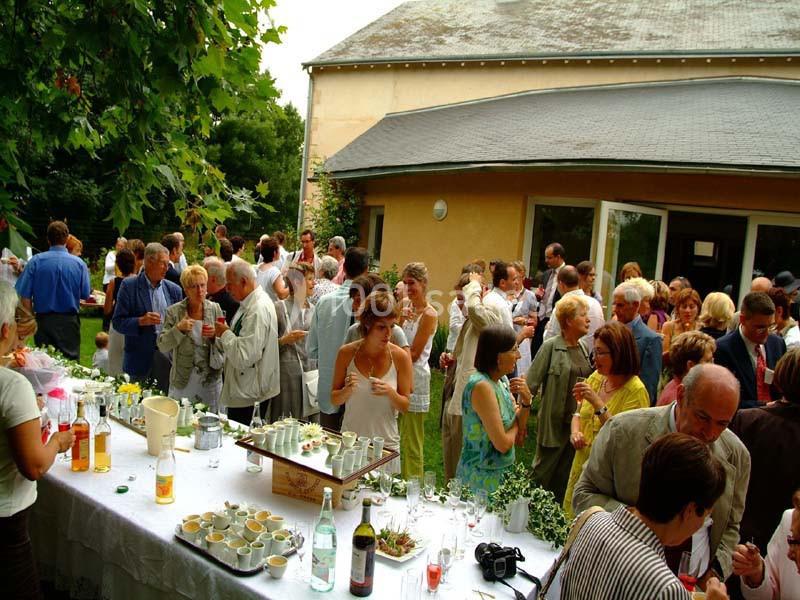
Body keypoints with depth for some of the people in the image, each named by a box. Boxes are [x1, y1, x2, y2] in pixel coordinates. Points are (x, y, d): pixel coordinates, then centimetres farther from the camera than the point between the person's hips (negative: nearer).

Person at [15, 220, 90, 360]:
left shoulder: (35, 261, -6)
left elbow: (25, 296, -7)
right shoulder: (79, 263, -8)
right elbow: (85, 295, -3)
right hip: (69, 321, -1)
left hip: (43, 319, 1)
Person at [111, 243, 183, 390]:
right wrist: (141, 321, -21)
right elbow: (117, 322, -4)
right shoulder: (129, 286, -2)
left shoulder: (174, 290, 8)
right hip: (140, 359, -3)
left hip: (167, 359, 3)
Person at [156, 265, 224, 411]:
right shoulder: (174, 312, -5)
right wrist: (178, 329, -21)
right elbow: (162, 346, -7)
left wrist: (215, 336, -17)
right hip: (182, 382, -1)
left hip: (211, 380, 1)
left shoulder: (215, 309, -1)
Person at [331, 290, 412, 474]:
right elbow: (334, 400, 3)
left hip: (385, 443, -1)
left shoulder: (400, 357, -8)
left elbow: (405, 406, -3)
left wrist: (390, 392, -21)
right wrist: (347, 391, -17)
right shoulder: (347, 353, -6)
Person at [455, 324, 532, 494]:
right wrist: (515, 425, -4)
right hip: (483, 478, -8)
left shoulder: (502, 381, 2)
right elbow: (503, 444, -23)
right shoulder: (482, 386, -22)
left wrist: (526, 401, -7)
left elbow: (519, 423, 10)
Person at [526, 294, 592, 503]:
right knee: (542, 472, 5)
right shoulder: (550, 347, -11)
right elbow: (531, 382, -12)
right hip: (555, 423, -5)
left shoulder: (584, 348, 8)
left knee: (564, 477, 15)